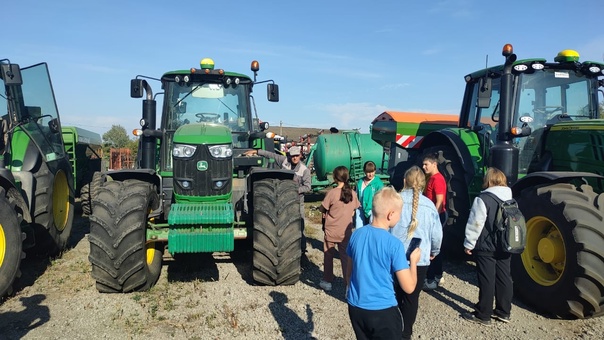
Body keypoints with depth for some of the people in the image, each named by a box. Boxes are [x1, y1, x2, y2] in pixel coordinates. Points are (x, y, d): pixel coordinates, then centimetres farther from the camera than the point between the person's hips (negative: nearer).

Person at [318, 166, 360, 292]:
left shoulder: (331, 193, -17)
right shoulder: (352, 193, -3)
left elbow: (322, 209, -9)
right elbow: (353, 211, 7)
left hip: (331, 230, -3)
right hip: (346, 231, 3)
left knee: (328, 256, 14)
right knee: (346, 257, 10)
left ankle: (327, 282, 23)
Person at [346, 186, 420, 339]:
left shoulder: (356, 234, -3)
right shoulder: (394, 244, -19)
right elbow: (409, 287, -16)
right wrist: (413, 260, 0)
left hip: (355, 307, 5)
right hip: (382, 310, -5)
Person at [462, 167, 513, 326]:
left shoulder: (483, 199, -17)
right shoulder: (511, 199, 8)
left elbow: (475, 224, -17)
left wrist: (469, 244, -7)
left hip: (486, 248, -7)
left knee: (487, 281, -1)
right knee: (504, 278, 14)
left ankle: (483, 315, 8)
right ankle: (503, 312, 24)